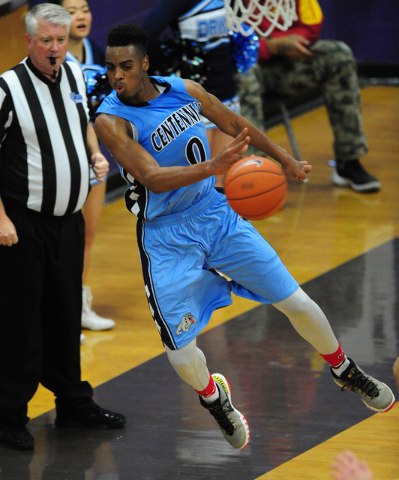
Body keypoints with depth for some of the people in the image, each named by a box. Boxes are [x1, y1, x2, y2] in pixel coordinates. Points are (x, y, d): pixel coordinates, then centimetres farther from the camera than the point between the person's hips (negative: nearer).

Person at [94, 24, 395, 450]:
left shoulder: (184, 91, -5)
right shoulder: (111, 121, -21)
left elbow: (235, 124, 12)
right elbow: (153, 178, -32)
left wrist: (284, 159, 22)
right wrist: (213, 166, -47)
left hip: (215, 214, 4)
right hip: (167, 237, -4)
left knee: (296, 302, 7)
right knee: (182, 355, -8)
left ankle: (344, 371, 33)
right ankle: (212, 396, 27)